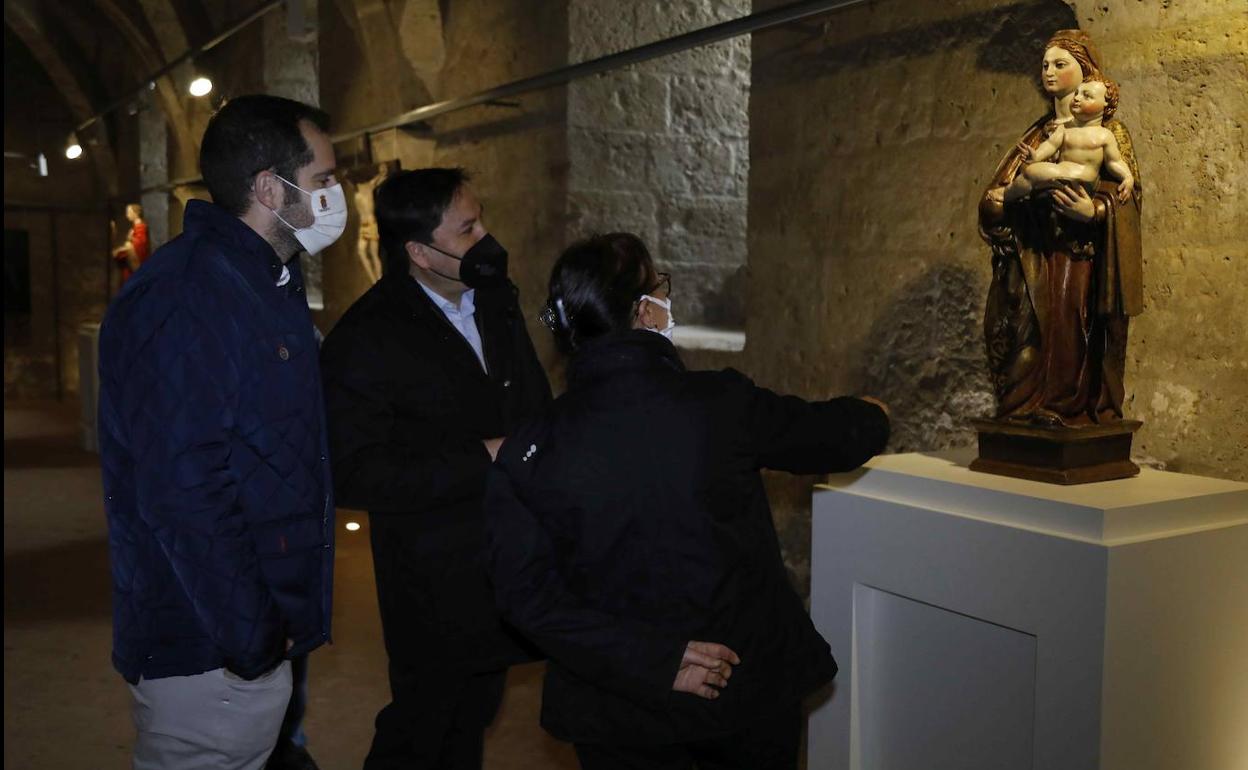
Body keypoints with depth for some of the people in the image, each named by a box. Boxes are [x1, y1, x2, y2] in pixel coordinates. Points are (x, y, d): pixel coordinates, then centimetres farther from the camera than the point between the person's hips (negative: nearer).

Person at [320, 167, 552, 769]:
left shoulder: (497, 298, 4)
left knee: (472, 721, 23)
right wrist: (481, 460, -24)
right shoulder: (365, 340, -20)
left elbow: (534, 402, 18)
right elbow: (354, 474, -24)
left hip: (506, 571, 7)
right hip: (436, 589, -7)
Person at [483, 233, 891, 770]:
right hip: (750, 685, 0)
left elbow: (526, 592, -16)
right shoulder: (722, 404, -17)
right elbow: (839, 437, -1)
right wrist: (872, 416, 22)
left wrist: (649, 661, -15)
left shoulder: (524, 454, -13)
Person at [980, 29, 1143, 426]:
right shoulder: (1038, 132, 20)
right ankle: (1028, 408, 2)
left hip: (1077, 255, -4)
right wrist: (998, 197, -6)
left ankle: (1072, 409, -5)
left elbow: (1125, 193, -5)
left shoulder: (1107, 130, 4)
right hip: (1032, 253, 5)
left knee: (1069, 330, -12)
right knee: (1026, 331, -4)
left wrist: (1093, 211, -26)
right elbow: (998, 190, 18)